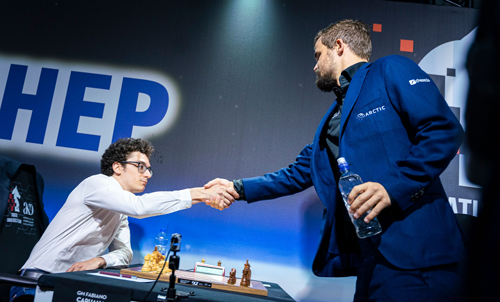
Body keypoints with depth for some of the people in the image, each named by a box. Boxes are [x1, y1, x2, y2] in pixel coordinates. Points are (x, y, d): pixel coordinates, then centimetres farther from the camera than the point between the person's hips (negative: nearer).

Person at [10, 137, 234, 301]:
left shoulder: (122, 211, 14)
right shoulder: (97, 184, -13)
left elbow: (124, 253, 7)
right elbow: (139, 206, -31)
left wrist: (100, 260, -16)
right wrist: (197, 194, -30)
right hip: (42, 278, -7)